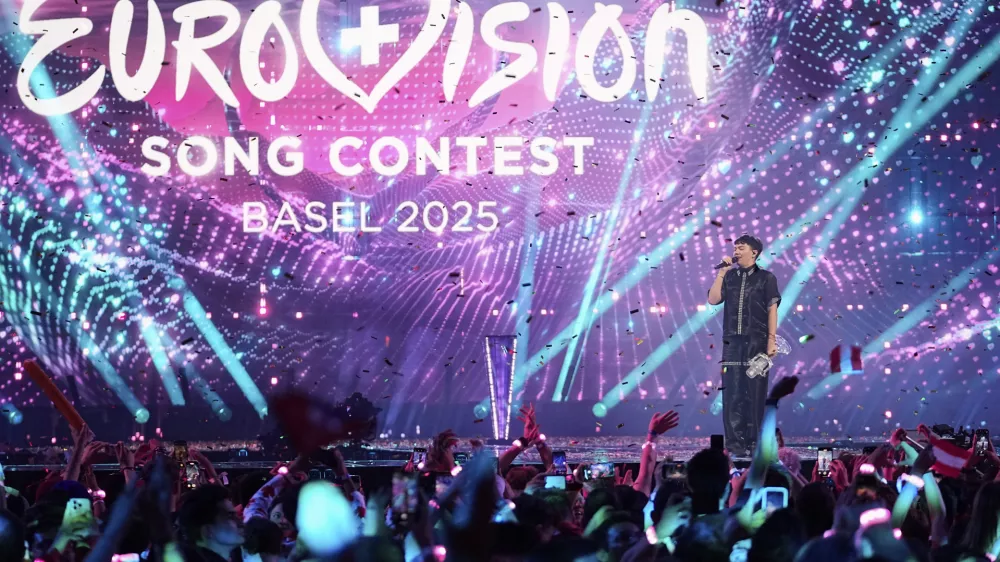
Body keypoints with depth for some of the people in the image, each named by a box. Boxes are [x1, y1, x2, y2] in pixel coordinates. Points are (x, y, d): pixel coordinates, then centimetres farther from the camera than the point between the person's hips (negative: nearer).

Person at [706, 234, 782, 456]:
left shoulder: (766, 278, 3)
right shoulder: (729, 277, 12)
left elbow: (772, 310, 0)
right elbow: (713, 299, 1)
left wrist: (772, 340, -7)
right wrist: (722, 272, -1)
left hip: (756, 342, -3)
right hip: (732, 341, 3)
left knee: (755, 393, -1)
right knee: (732, 393, -2)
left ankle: (754, 443, 3)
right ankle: (735, 442, -1)